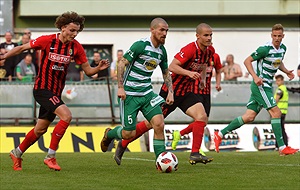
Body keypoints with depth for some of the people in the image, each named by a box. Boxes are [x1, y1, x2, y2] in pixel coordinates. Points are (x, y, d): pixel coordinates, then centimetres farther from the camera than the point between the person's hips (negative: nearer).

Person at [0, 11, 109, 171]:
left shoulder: (76, 47, -2)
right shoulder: (47, 41, -13)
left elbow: (88, 71, 0)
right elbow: (22, 48, -1)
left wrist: (98, 68, -20)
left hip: (56, 91, 6)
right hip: (42, 88, -6)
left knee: (41, 129, 15)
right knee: (66, 116, -24)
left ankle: (17, 153, 36)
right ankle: (50, 156, -17)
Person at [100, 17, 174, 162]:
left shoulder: (162, 51, 7)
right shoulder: (141, 45, -15)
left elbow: (166, 73, 22)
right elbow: (121, 64, -13)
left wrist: (170, 92, 9)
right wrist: (120, 87, -19)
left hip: (147, 93, 6)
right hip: (129, 94, -6)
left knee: (159, 124, -12)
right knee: (129, 133, -4)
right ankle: (109, 134, 29)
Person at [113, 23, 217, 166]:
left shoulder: (210, 51, 2)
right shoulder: (190, 49, -23)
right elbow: (172, 67, -29)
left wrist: (202, 77, 16)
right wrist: (189, 73, -39)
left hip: (187, 92, 6)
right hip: (171, 90, -6)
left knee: (202, 117, -17)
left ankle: (195, 154, -14)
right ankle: (122, 145, 19)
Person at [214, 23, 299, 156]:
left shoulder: (283, 48, 9)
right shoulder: (265, 49, -16)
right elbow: (247, 61, -10)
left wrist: (286, 71, 9)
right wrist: (255, 77, -20)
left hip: (266, 87, 9)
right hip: (260, 85, -9)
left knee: (249, 117, 5)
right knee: (276, 112, -13)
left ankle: (220, 134, 12)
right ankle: (282, 148, -11)